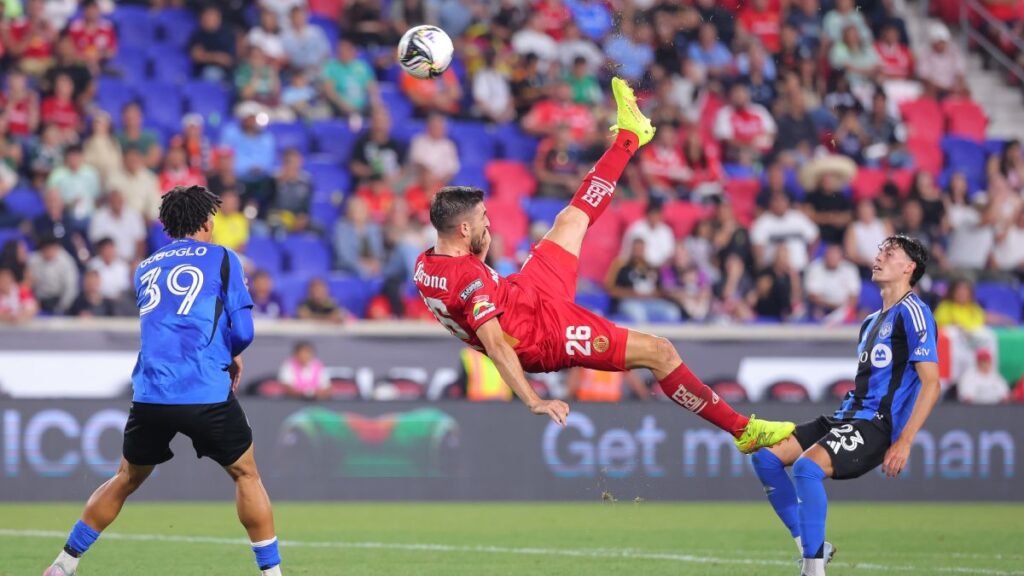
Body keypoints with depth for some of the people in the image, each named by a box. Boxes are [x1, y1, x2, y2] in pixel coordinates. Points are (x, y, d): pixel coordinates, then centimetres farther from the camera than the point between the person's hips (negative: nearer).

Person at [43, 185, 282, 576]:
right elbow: (242, 331, -1)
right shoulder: (222, 259, 5)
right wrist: (232, 357, 20)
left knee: (126, 480, 20)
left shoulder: (145, 269, 20)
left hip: (150, 394, 4)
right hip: (207, 394, -4)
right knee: (246, 474, 13)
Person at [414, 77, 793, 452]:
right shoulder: (469, 277, -33)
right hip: (547, 332, -10)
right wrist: (533, 402, -40)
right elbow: (495, 345, -37)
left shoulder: (424, 266, -7)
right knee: (661, 353, -7)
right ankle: (743, 430, 3)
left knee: (572, 218, 17)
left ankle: (629, 137, 35)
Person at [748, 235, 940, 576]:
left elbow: (931, 384, -13)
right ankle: (812, 545, 5)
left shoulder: (912, 312, -7)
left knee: (807, 467, -31)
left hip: (877, 424, -9)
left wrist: (904, 442, -19)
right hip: (848, 416, 9)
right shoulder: (872, 321, 22)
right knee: (766, 456, 0)